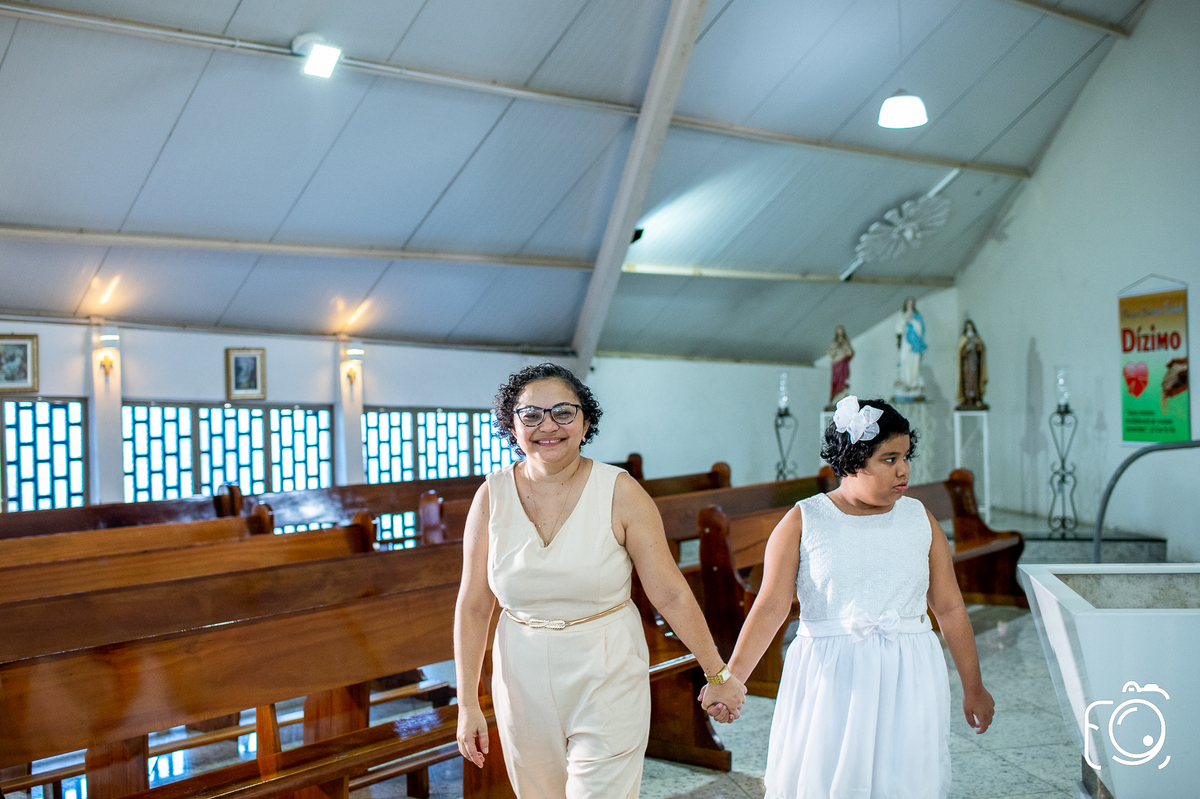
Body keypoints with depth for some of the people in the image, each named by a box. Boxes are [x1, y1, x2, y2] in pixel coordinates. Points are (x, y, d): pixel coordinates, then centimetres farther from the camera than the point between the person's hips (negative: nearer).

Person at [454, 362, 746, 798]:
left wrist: (718, 673, -3)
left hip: (607, 680, -3)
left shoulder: (620, 492, -14)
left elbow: (671, 595, -9)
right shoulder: (492, 496, -7)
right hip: (524, 681, 3)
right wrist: (467, 704, 0)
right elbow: (473, 606, -1)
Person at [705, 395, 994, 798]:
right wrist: (731, 679, -20)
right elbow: (769, 608, -11)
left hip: (907, 684, 2)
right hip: (829, 682, -2)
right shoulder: (803, 521, -4)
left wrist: (973, 687, 15)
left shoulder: (919, 519, 5)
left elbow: (950, 609, 10)